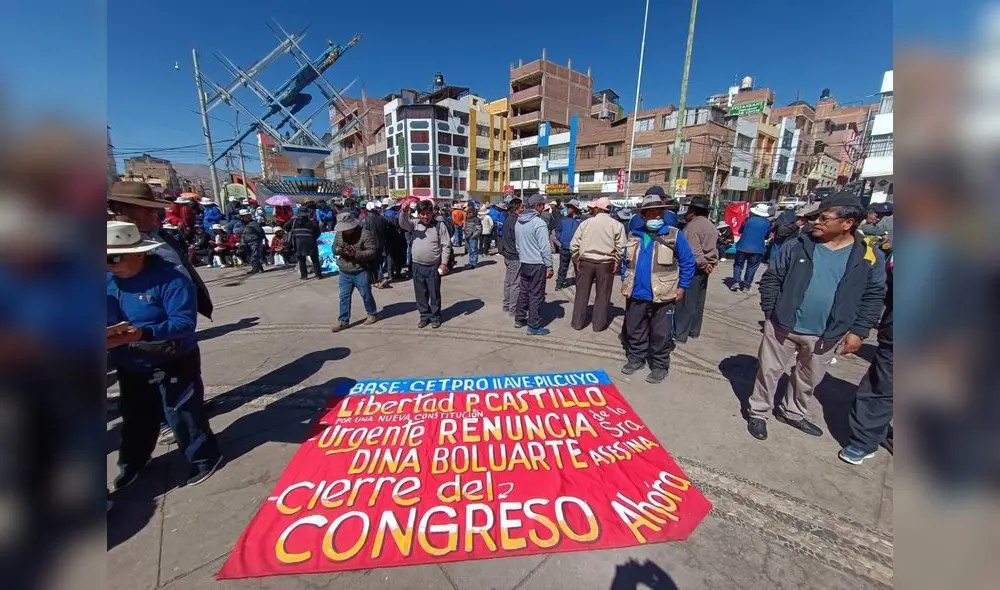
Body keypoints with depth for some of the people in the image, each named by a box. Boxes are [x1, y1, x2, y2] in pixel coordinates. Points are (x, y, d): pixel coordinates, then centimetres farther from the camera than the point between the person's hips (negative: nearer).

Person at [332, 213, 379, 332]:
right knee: (344, 297, 8)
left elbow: (372, 252, -17)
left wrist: (356, 254, -27)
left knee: (366, 295, 9)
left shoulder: (365, 234, -15)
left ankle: (372, 314, 30)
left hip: (361, 272, -5)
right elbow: (334, 247, 13)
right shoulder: (339, 234, 3)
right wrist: (338, 250, -12)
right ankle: (343, 321, 18)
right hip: (344, 272, 5)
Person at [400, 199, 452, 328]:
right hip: (417, 266, 3)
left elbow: (446, 245, -6)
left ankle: (435, 317, 23)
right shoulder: (415, 224, 4)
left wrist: (444, 263, -10)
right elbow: (403, 224, -15)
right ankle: (425, 316, 28)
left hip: (433, 267, -3)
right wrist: (404, 211, -34)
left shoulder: (440, 225, -6)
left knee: (434, 294, 7)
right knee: (420, 294, 13)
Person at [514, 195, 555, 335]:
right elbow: (545, 248, -18)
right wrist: (549, 266, -12)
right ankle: (534, 326, 6)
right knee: (536, 295, -1)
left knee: (523, 291, 17)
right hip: (538, 264, -8)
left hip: (524, 263, 8)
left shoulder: (519, 221, 9)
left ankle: (519, 319, 28)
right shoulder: (539, 223, -16)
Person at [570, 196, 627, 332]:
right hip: (606, 264, -1)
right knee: (603, 295, 10)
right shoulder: (616, 225, -4)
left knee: (582, 293, 11)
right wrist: (616, 263, 2)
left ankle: (577, 322, 18)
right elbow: (620, 247, -10)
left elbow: (574, 245, -1)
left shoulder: (586, 223, 0)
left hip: (586, 262, 1)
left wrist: (577, 261, 8)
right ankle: (599, 324, 16)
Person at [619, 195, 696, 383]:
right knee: (634, 330, 16)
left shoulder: (674, 235, -6)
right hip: (636, 295, 4)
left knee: (660, 334, 6)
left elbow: (688, 262, -2)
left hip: (662, 296, -4)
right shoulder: (634, 235, 5)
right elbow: (626, 260, 15)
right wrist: (624, 282, 11)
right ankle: (635, 358, 33)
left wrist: (682, 287, -5)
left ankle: (660, 366, 22)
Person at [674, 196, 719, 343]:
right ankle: (694, 331, 27)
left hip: (692, 269, -9)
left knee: (685, 303, -2)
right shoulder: (711, 226, 14)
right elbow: (713, 248, 12)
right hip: (703, 269, 9)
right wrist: (711, 263, 3)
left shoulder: (693, 226, -18)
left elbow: (694, 251, -24)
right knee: (697, 302, 16)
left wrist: (703, 264, -12)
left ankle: (680, 334, 4)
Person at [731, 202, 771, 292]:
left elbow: (740, 231, 8)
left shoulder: (749, 219, -4)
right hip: (757, 249, 1)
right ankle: (746, 285, 8)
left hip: (743, 247, -1)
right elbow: (767, 236, 11)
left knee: (738, 265, 10)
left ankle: (736, 281, -4)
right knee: (751, 268, 8)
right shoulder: (767, 223, 0)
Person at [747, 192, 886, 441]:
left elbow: (873, 296, 3)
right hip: (783, 326, -2)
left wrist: (859, 331, -4)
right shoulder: (797, 246, -8)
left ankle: (793, 412, 43)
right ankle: (759, 413, 27)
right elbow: (771, 278, -2)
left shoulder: (868, 257, -4)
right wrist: (770, 312, -7)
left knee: (809, 379, 21)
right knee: (769, 371, 9)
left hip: (825, 335, 2)